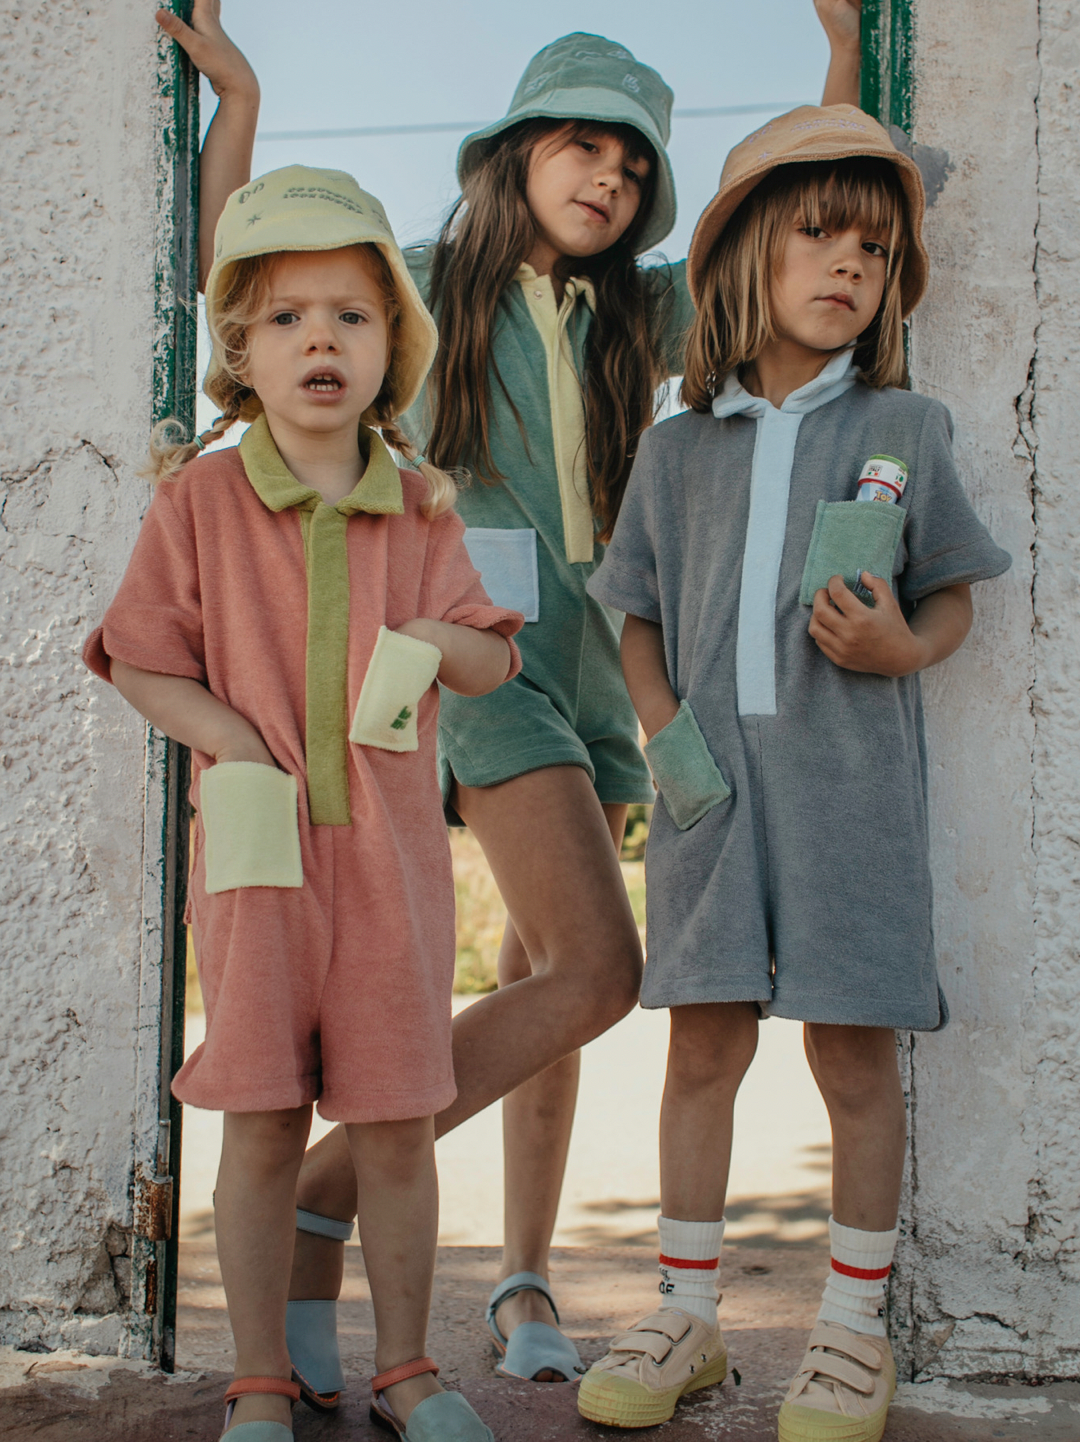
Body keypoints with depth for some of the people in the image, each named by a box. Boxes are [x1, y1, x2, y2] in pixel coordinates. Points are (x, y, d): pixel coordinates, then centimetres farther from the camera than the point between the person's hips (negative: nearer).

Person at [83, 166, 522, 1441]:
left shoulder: (420, 509, 5)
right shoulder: (200, 499, 1)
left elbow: (489, 657, 9)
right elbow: (142, 660, 4)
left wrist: (437, 643, -13)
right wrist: (228, 737, -11)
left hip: (392, 846, 2)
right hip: (258, 846, -1)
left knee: (396, 1125, 7)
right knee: (261, 1126, 3)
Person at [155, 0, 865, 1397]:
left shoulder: (644, 313, 14)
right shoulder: (425, 283, 5)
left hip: (596, 664, 5)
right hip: (475, 644, -5)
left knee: (542, 973, 7)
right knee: (597, 971, -18)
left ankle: (523, 1281, 17)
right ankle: (319, 1200, -9)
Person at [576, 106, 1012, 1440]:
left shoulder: (903, 431, 4)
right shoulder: (679, 447, 9)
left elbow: (951, 600, 8)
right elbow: (639, 616, 14)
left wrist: (903, 648, -14)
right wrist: (663, 728, -2)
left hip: (849, 780, -2)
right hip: (712, 780, 2)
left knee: (853, 1056, 3)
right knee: (703, 1045, 7)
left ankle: (854, 1328, 19)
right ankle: (686, 1316, 21)